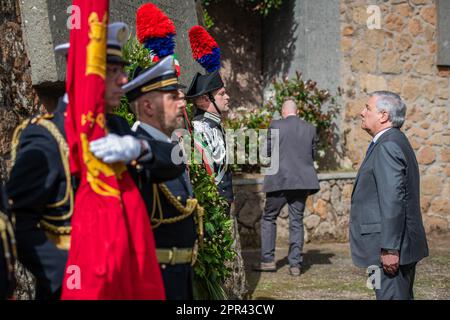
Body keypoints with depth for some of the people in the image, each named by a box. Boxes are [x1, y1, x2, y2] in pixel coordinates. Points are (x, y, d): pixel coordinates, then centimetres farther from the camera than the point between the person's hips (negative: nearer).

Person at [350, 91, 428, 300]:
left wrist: (390, 249, -24)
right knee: (402, 296, 15)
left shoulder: (387, 147, -16)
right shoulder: (395, 142, 17)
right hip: (402, 247, 11)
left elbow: (393, 200, -23)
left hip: (389, 252, -11)